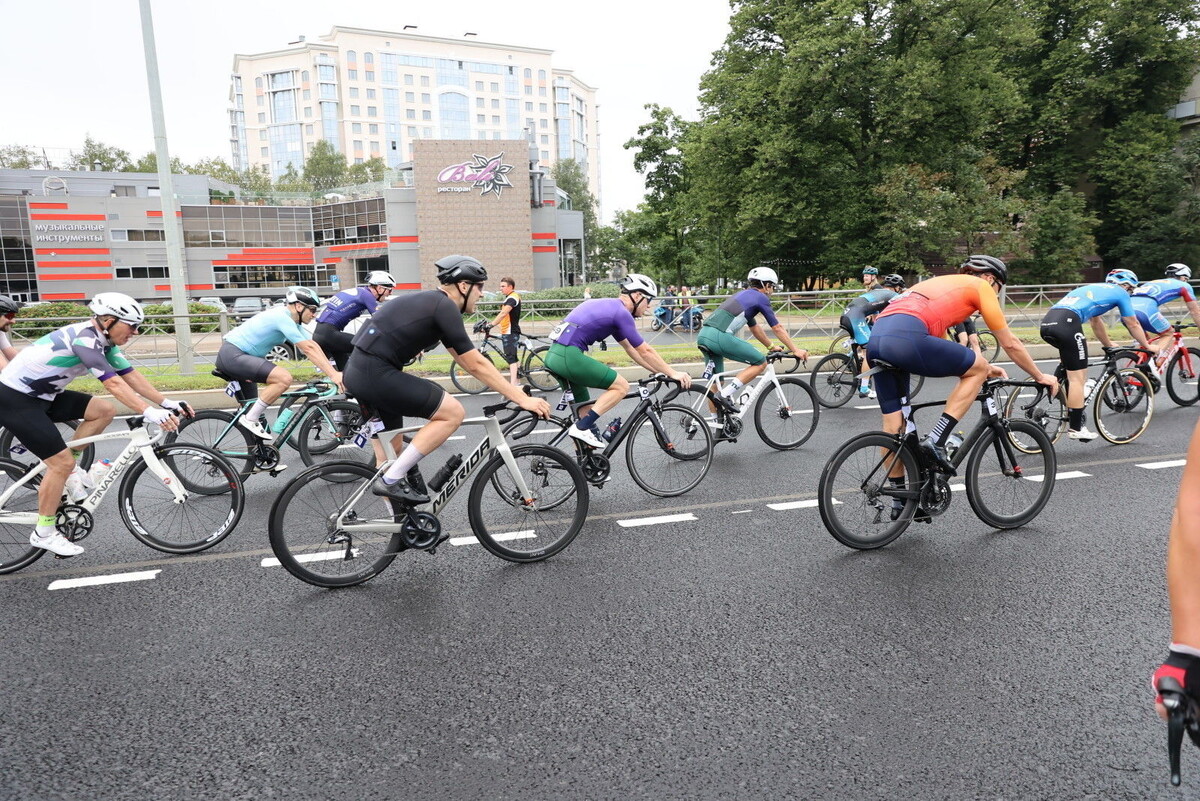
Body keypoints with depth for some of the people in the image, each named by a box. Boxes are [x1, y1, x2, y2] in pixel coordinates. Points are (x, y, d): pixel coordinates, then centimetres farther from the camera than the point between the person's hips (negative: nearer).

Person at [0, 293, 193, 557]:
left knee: (104, 411, -3)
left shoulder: (104, 341, 2)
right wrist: (149, 413, -42)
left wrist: (167, 402, -9)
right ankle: (43, 534, 4)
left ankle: (68, 464, 10)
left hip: (43, 394, 9)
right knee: (62, 463, -10)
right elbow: (114, 384, -35)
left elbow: (131, 376, 0)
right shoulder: (85, 338, -26)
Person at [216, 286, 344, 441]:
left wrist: (335, 371, -1)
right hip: (232, 354, -11)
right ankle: (250, 419, -14)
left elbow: (314, 346, 6)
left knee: (251, 407, 18)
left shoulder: (291, 320, 10)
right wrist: (333, 374, -26)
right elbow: (308, 349, -24)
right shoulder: (282, 317, -19)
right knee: (284, 378, -26)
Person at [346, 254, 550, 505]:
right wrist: (523, 399, -9)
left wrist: (510, 389, 22)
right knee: (453, 413, -8)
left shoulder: (432, 303, 19)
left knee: (393, 450, 19)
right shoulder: (445, 307, -10)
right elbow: (476, 364, -12)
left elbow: (466, 361, 22)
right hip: (376, 374, -10)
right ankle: (391, 479, -5)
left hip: (359, 372, 10)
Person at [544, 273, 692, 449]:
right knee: (621, 387, -1)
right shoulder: (621, 313, -6)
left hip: (554, 356, 10)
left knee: (584, 408, 18)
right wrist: (673, 373, 8)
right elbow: (645, 352, -2)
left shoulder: (609, 307, 23)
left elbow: (630, 348, 27)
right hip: (569, 356, -10)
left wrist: (658, 371, 27)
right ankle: (582, 428, -7)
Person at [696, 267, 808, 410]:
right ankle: (726, 395, -4)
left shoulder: (744, 295, 31)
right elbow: (778, 328, 9)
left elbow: (754, 327, 39)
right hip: (720, 336, -8)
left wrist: (771, 347, 47)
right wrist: (796, 350, 17)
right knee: (761, 363, 5)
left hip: (703, 335, 9)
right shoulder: (761, 298, 7)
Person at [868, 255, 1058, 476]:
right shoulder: (980, 286, 17)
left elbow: (940, 344, 44)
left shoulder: (942, 284, 38)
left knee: (893, 425, 15)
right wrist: (1040, 376, 34)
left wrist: (976, 366, 50)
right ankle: (936, 440, 3)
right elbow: (1010, 343, 21)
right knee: (978, 369, 12)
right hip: (905, 337, -8)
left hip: (876, 339, 8)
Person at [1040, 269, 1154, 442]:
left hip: (1047, 323, 8)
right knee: (1078, 378, -2)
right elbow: (1133, 325, 26)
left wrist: (1110, 346, 58)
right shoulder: (1120, 293, 18)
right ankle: (1075, 428, 0)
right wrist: (1148, 347, 41)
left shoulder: (1095, 289, 38)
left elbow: (1096, 321, 48)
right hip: (1066, 323, -8)